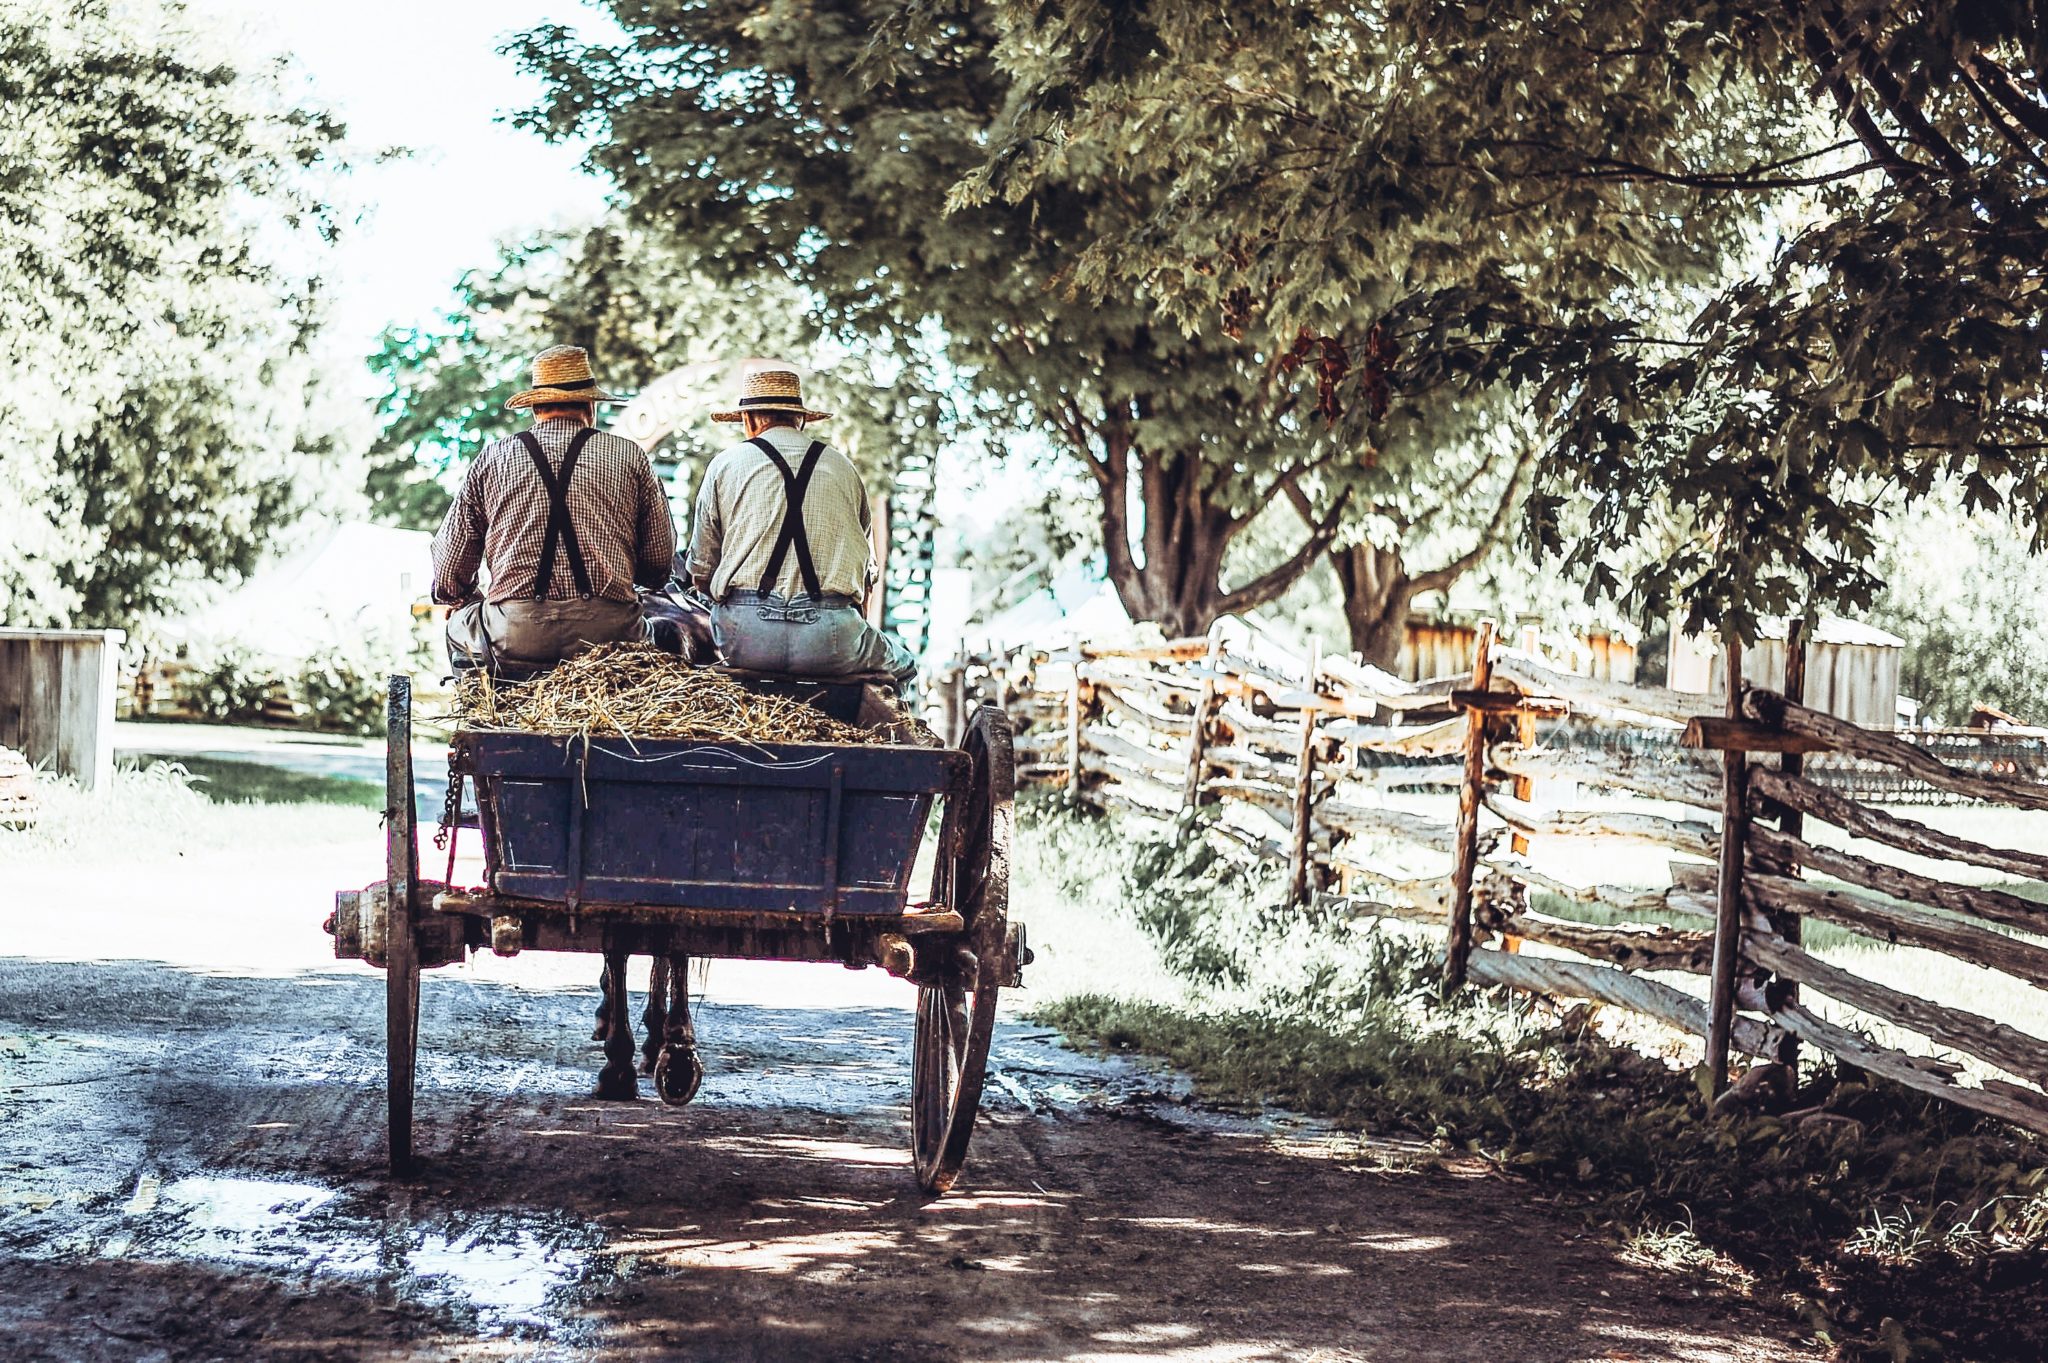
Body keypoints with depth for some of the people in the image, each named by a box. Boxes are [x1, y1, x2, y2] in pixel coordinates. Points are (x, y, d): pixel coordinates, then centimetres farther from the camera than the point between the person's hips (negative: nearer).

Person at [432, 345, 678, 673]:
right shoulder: (629, 456, 8)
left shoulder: (492, 458, 9)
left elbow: (447, 579, 9)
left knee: (460, 622, 32)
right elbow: (660, 562, 8)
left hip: (513, 639, 1)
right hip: (609, 633, -1)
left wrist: (459, 598, 32)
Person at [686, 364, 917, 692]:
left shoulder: (725, 465, 10)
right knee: (900, 664, 28)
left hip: (745, 639, 0)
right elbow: (867, 572, 18)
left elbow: (701, 573, 11)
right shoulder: (843, 467, 14)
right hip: (831, 641, 0)